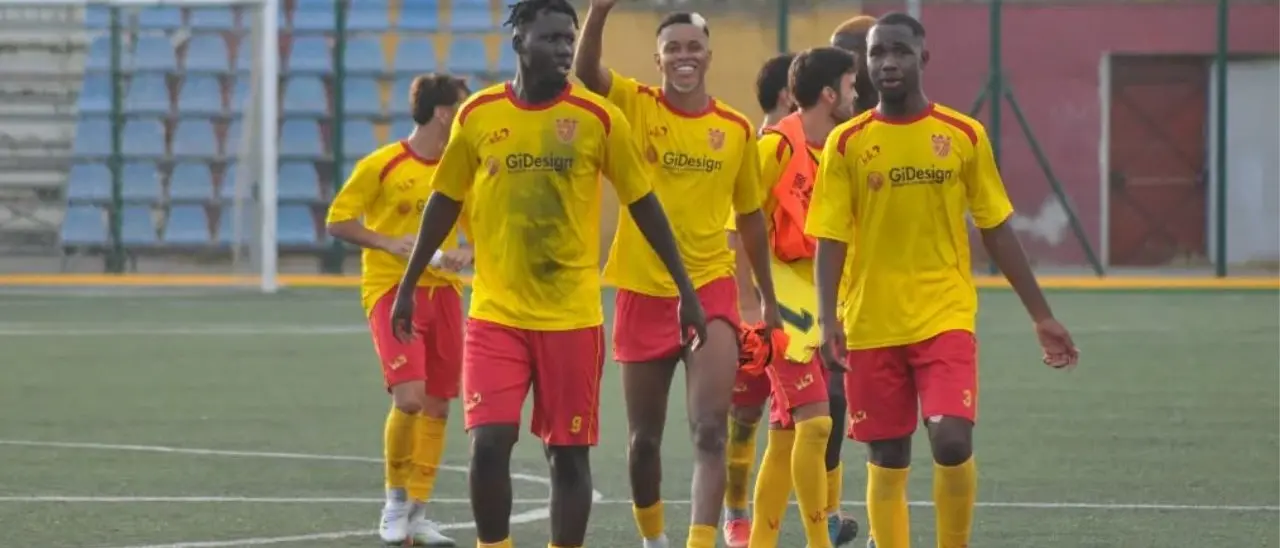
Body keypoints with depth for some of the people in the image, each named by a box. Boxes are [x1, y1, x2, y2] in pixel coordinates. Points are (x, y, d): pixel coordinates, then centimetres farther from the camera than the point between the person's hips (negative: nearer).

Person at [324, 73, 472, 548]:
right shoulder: (382, 165, -9)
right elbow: (337, 221, -4)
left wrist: (466, 252, -6)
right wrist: (388, 243, -17)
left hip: (443, 291, 5)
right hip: (391, 290, -5)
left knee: (437, 406, 4)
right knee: (409, 396, -19)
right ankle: (395, 498, 2)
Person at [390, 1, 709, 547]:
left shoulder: (597, 119, -4)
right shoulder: (477, 116, -1)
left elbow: (643, 204, 3)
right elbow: (445, 202, 11)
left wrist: (686, 291, 2)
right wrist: (407, 286, 14)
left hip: (572, 317, 0)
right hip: (495, 315, 0)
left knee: (568, 454, 4)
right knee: (489, 444, -11)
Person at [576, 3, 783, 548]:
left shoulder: (737, 129, 3)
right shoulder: (634, 107, -3)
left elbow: (750, 215, 14)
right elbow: (585, 71, -23)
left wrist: (768, 298, 18)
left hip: (710, 289, 0)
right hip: (643, 291, 0)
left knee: (710, 430, -15)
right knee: (645, 437, 11)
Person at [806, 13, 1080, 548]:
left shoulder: (964, 136, 2)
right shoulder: (846, 143, 1)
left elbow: (996, 229, 8)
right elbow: (830, 238, 0)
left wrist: (1041, 315, 8)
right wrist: (827, 317, -15)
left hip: (946, 317, -1)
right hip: (872, 325, 1)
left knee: (952, 442, -17)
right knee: (886, 462, 5)